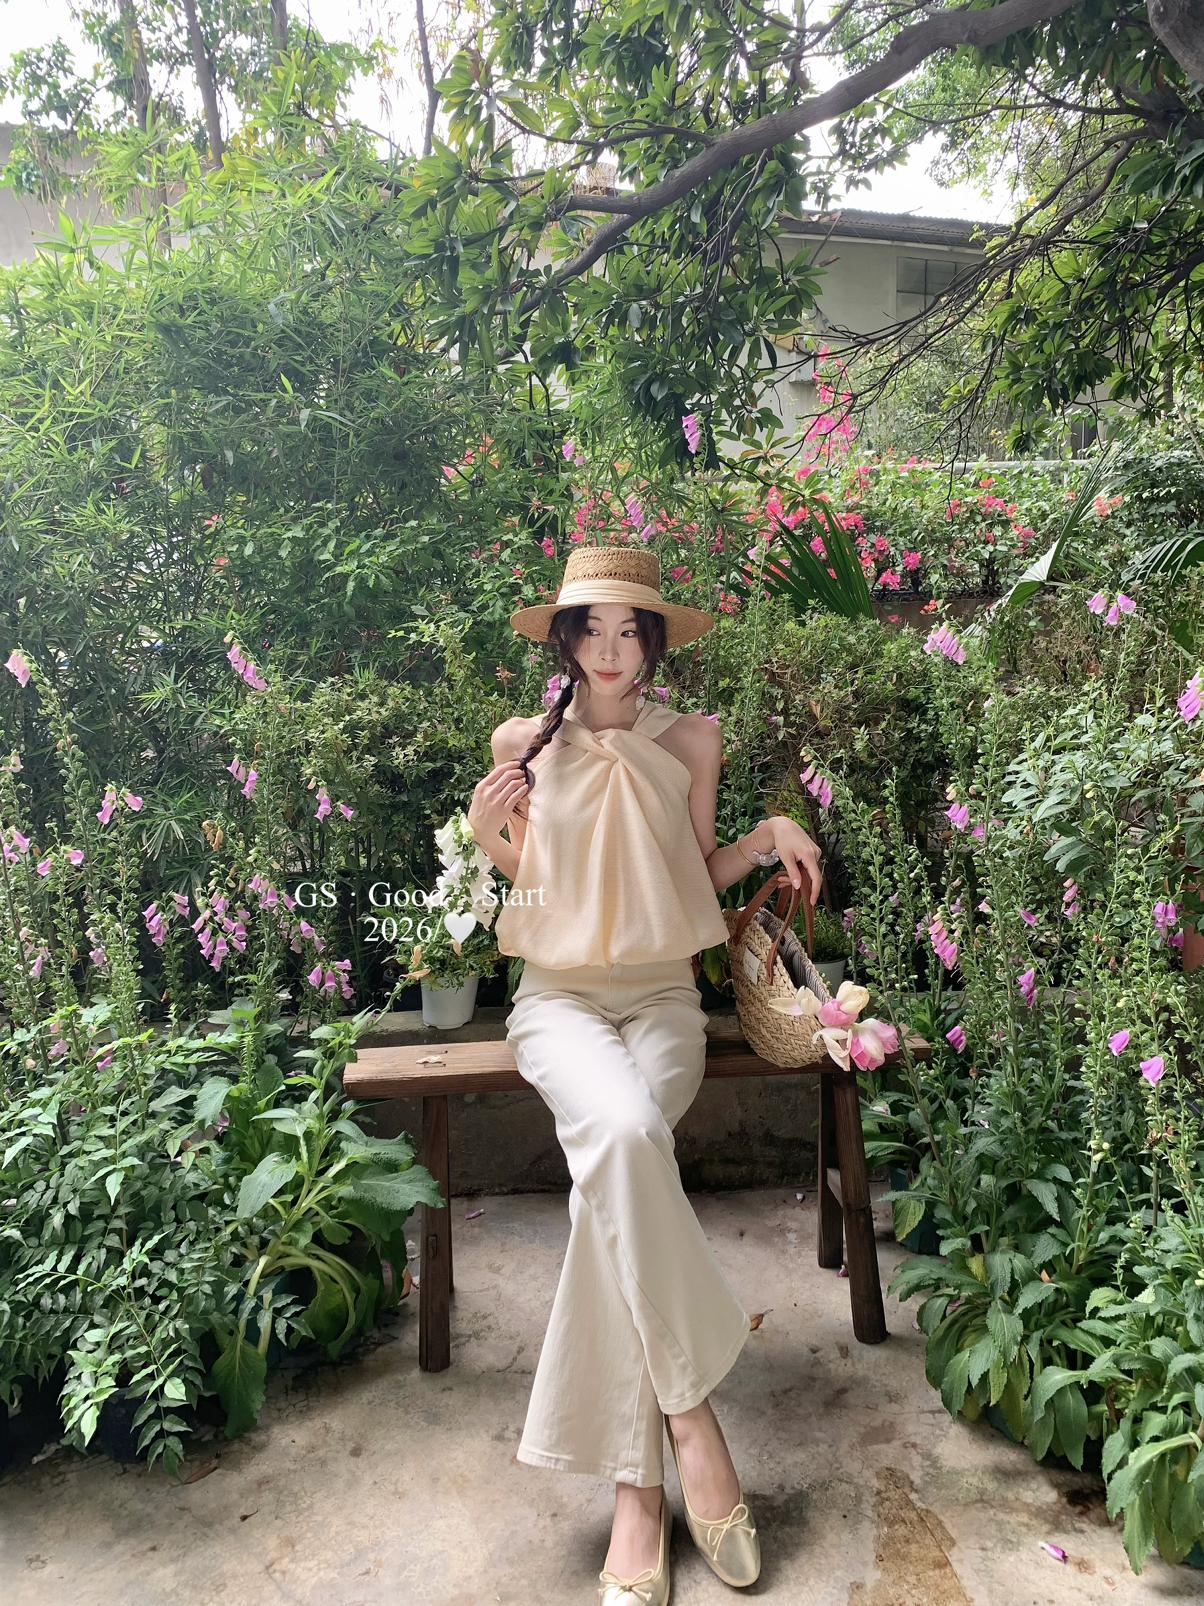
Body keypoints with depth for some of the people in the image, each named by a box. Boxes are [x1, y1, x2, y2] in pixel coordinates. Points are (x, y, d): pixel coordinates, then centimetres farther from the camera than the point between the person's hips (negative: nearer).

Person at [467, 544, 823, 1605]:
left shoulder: (693, 741, 8)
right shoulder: (524, 742, 6)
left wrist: (770, 835, -2)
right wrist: (487, 829, -5)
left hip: (662, 994, 1)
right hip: (558, 994, 0)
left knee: (610, 1176, -28)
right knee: (622, 1132, -34)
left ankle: (634, 1486, -14)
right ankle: (689, 1416, -19)